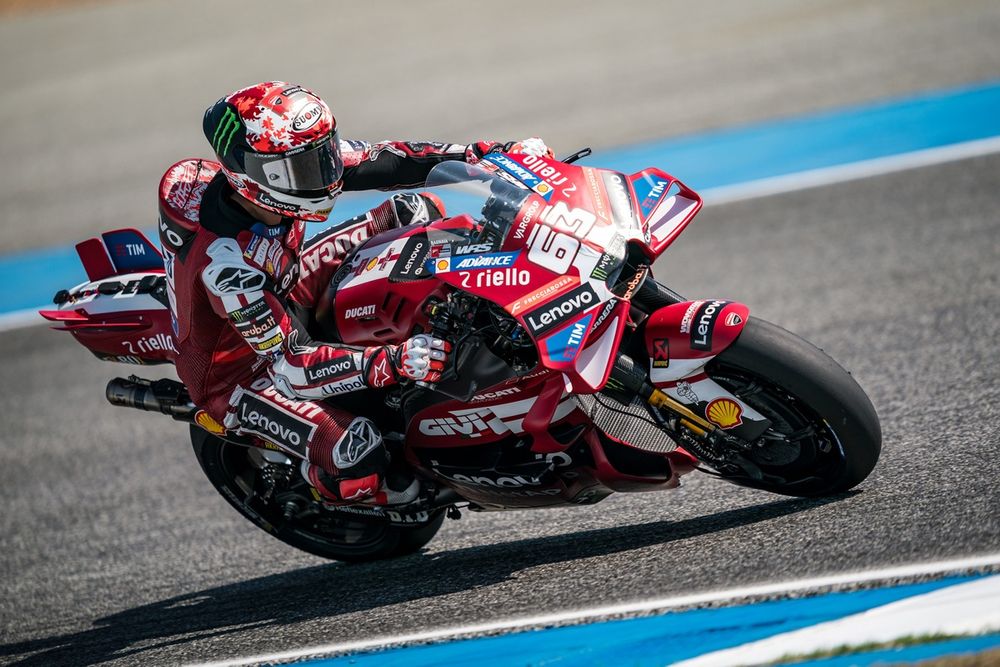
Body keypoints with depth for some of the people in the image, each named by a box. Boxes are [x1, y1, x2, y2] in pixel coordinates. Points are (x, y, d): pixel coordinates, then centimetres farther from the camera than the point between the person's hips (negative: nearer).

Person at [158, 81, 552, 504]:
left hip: (285, 296, 8)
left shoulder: (283, 160, -20)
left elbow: (383, 161, -9)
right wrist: (395, 364, -50)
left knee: (416, 213, 1)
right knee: (358, 456, -30)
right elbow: (291, 368, -39)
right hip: (238, 376, -8)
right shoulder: (225, 263, -40)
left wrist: (490, 153, -15)